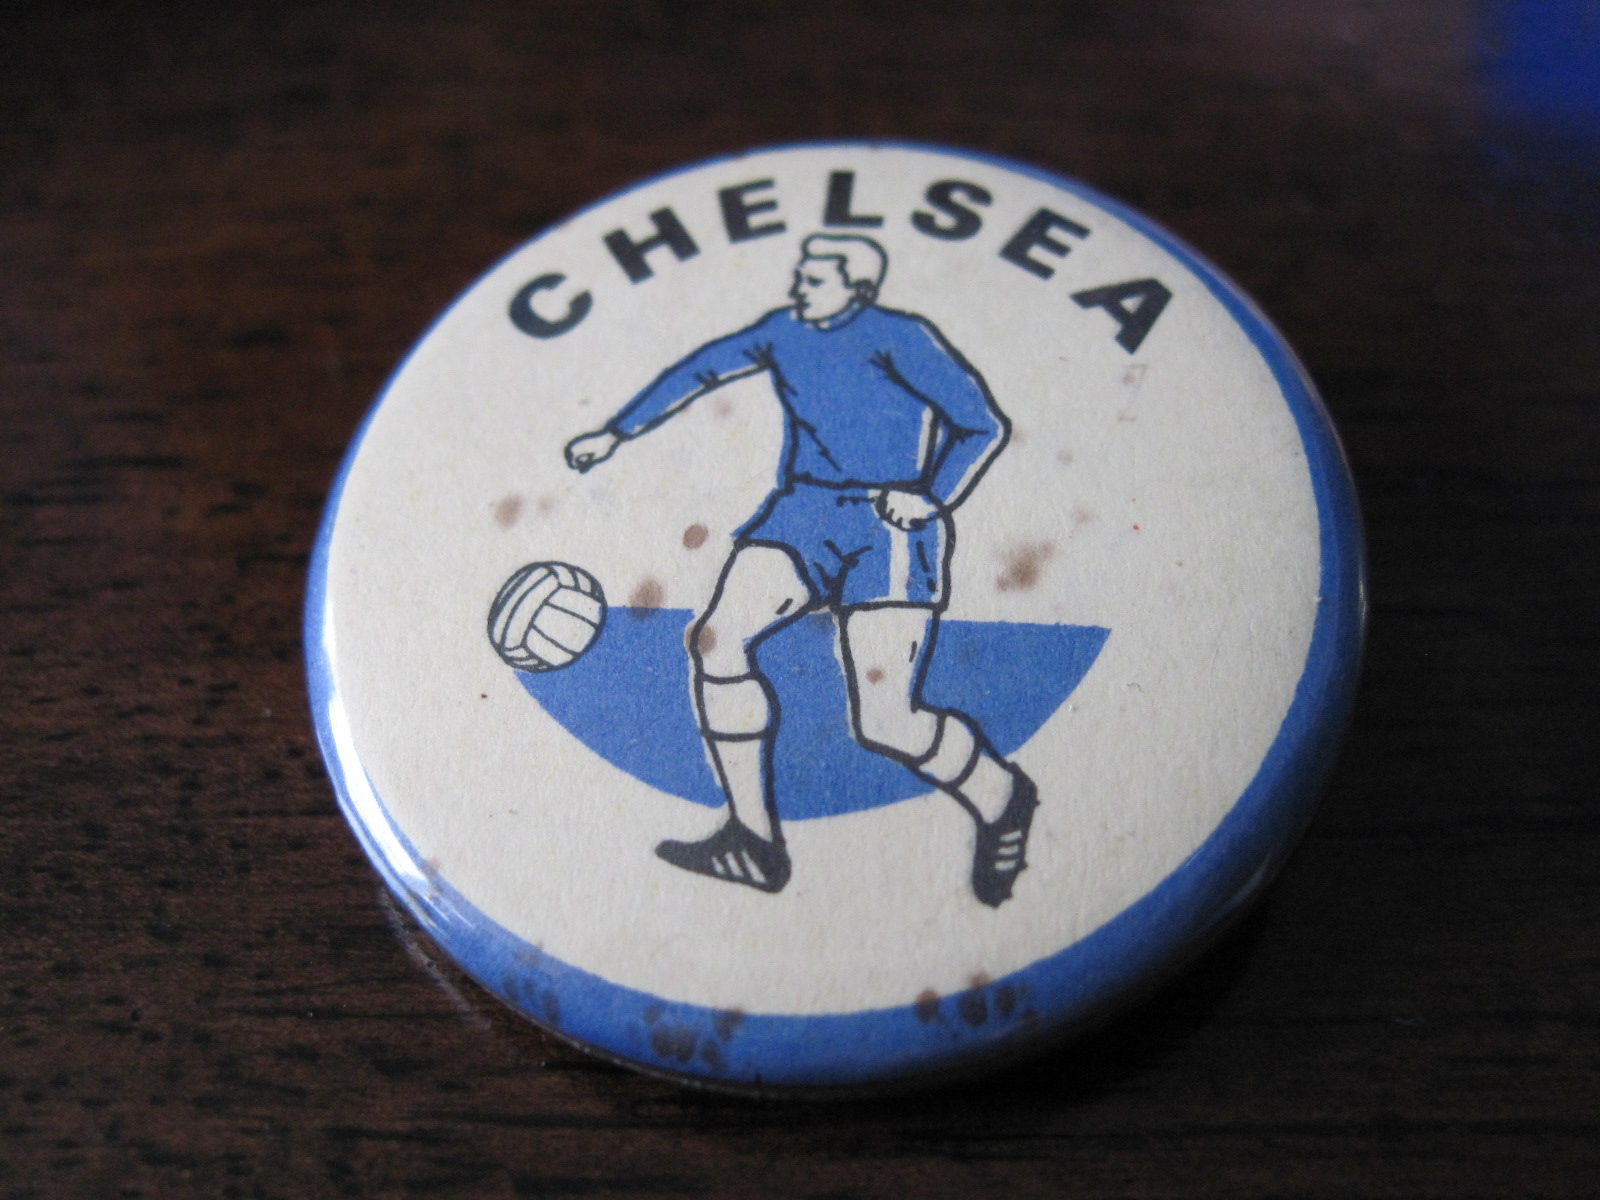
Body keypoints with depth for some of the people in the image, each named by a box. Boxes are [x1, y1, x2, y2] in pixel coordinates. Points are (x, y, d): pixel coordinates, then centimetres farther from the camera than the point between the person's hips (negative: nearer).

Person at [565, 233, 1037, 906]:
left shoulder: (898, 338, -3)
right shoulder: (782, 332, 14)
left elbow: (985, 425, -5)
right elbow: (699, 371, 27)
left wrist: (933, 498, -20)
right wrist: (617, 432, 28)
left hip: (887, 531, -6)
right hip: (800, 517, 6)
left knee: (884, 723, -16)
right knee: (717, 639, -17)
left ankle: (999, 798, 15)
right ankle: (753, 843, -7)